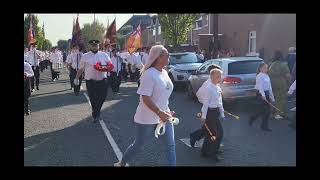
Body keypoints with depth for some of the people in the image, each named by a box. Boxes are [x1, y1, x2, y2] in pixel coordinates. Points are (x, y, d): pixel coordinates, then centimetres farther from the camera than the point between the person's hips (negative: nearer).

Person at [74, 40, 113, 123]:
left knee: (102, 98, 5)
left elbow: (110, 65, 10)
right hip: (90, 81, -2)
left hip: (102, 81, 2)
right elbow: (81, 69, 10)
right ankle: (95, 115, 19)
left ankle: (96, 113, 31)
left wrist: (106, 68, -12)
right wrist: (77, 78, 10)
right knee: (93, 99, 0)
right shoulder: (85, 56, 6)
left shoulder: (104, 55, 9)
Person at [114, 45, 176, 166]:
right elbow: (145, 98, -26)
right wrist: (159, 113, -29)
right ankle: (122, 163, 38)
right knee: (138, 145, 12)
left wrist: (166, 111, 11)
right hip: (147, 119, -7)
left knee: (170, 145, 4)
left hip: (163, 117, 7)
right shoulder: (149, 74, -21)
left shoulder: (164, 72, 5)